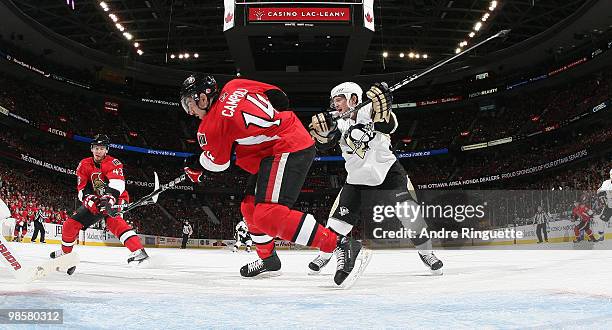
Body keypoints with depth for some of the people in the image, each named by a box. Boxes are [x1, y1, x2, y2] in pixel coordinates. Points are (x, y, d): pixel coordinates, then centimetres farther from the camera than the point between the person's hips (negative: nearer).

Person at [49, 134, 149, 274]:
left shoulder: (113, 163, -14)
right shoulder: (84, 165, 1)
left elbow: (118, 183, -29)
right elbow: (82, 189, -4)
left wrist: (109, 198, -44)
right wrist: (90, 199, -24)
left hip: (113, 201, -5)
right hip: (93, 202, 5)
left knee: (113, 221, -33)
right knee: (70, 224, 1)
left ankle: (138, 250, -43)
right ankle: (65, 252, 28)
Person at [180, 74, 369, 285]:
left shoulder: (213, 124, -9)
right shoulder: (235, 86, 9)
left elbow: (217, 163, 5)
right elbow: (278, 97, 13)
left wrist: (195, 166, 25)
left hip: (289, 150, -10)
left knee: (268, 215, -22)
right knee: (250, 206, 18)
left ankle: (343, 246, -26)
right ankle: (268, 260, 34)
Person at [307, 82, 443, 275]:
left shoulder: (370, 112, -9)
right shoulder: (340, 124, 2)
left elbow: (388, 126, -25)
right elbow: (324, 144, -11)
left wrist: (381, 106, -42)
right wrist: (320, 129, -31)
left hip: (387, 171, -3)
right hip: (358, 178, 4)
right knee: (339, 218, -1)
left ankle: (425, 252, 6)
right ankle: (324, 255, 19)